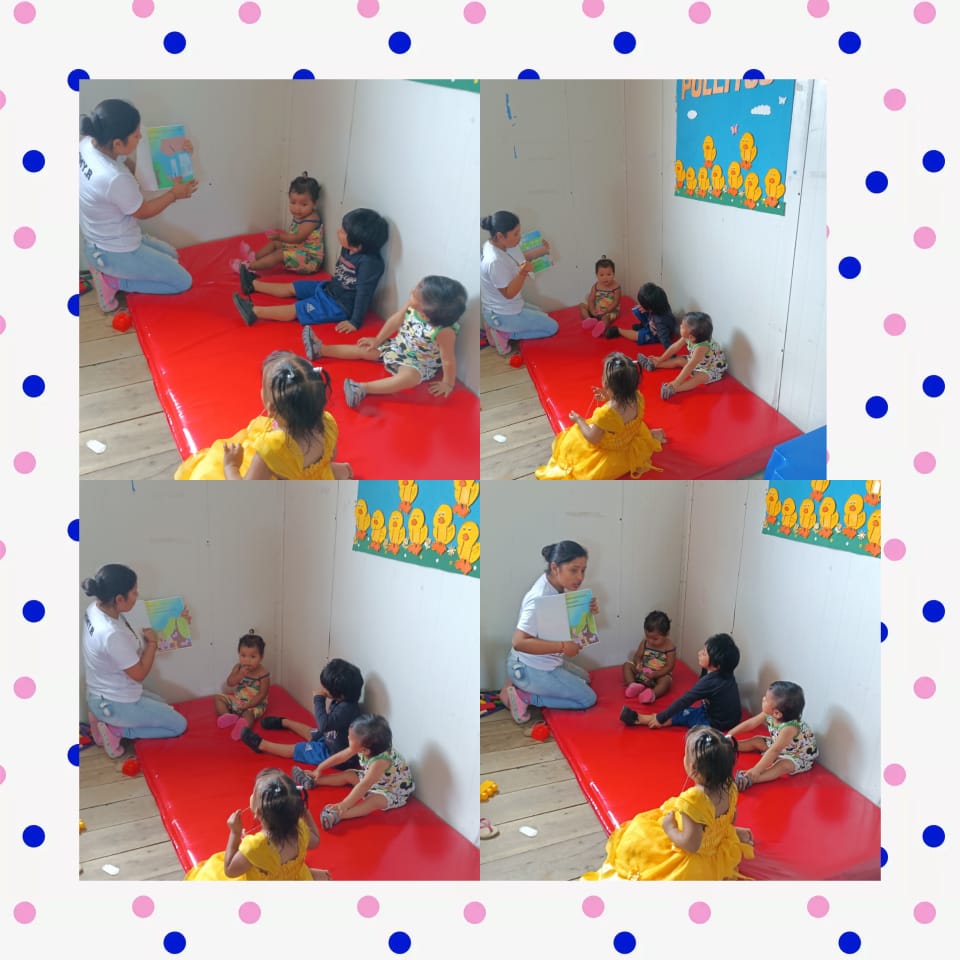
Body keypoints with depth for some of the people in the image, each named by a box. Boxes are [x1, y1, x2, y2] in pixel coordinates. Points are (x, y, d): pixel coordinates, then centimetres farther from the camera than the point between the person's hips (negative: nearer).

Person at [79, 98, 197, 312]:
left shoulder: (89, 144, -13)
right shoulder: (115, 179, -37)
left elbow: (132, 166, 4)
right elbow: (143, 212, -16)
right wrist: (175, 194, 0)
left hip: (100, 242, 9)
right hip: (117, 252, -9)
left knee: (170, 255, 29)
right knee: (183, 282, 8)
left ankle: (108, 272, 15)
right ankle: (113, 281, 2)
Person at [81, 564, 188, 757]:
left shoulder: (95, 609, -7)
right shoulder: (112, 634, -35)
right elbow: (139, 674, -22)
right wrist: (152, 641, -11)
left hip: (102, 696, 9)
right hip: (117, 704, -9)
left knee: (165, 708, 30)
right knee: (179, 725, 8)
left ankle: (106, 720, 14)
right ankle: (116, 730, 1)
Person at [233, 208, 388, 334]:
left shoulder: (368, 262, -32)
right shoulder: (348, 250, -6)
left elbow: (364, 293, -30)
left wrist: (355, 322, -29)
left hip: (339, 305, -9)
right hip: (329, 289, 9)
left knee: (296, 309, -10)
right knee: (292, 287, 18)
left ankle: (254, 312, -10)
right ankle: (253, 284, 33)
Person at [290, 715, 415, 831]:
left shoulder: (381, 760, -39)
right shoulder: (363, 747, -16)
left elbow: (364, 785, -42)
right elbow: (340, 756, -1)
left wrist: (344, 805, -45)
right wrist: (320, 769, 6)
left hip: (394, 791, -9)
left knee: (375, 800, -36)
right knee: (348, 775, 7)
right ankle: (314, 781, 20)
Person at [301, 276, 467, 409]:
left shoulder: (444, 332, -40)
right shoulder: (413, 305, -22)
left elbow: (449, 360, -28)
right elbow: (396, 320, -4)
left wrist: (448, 383, -15)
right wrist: (377, 340, 7)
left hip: (419, 364, -7)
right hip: (398, 346, 7)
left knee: (408, 377, -38)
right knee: (365, 349, 10)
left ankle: (363, 389, -43)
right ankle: (321, 349, 20)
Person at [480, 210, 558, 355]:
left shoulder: (493, 245, -4)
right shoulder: (495, 261, -33)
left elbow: (518, 262, 11)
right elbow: (509, 293, -26)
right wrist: (523, 272, -40)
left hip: (500, 308, 10)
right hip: (505, 314, -9)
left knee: (543, 317, 31)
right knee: (552, 327, 6)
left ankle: (500, 328, 15)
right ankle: (505, 334, -1)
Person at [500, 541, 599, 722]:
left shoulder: (557, 586, -3)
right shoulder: (540, 599, -29)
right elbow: (519, 642, -35)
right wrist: (562, 647, -33)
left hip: (545, 662, 9)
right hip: (531, 669, -9)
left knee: (584, 679, 27)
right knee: (588, 699, 1)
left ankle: (519, 685, 14)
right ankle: (524, 697, -2)